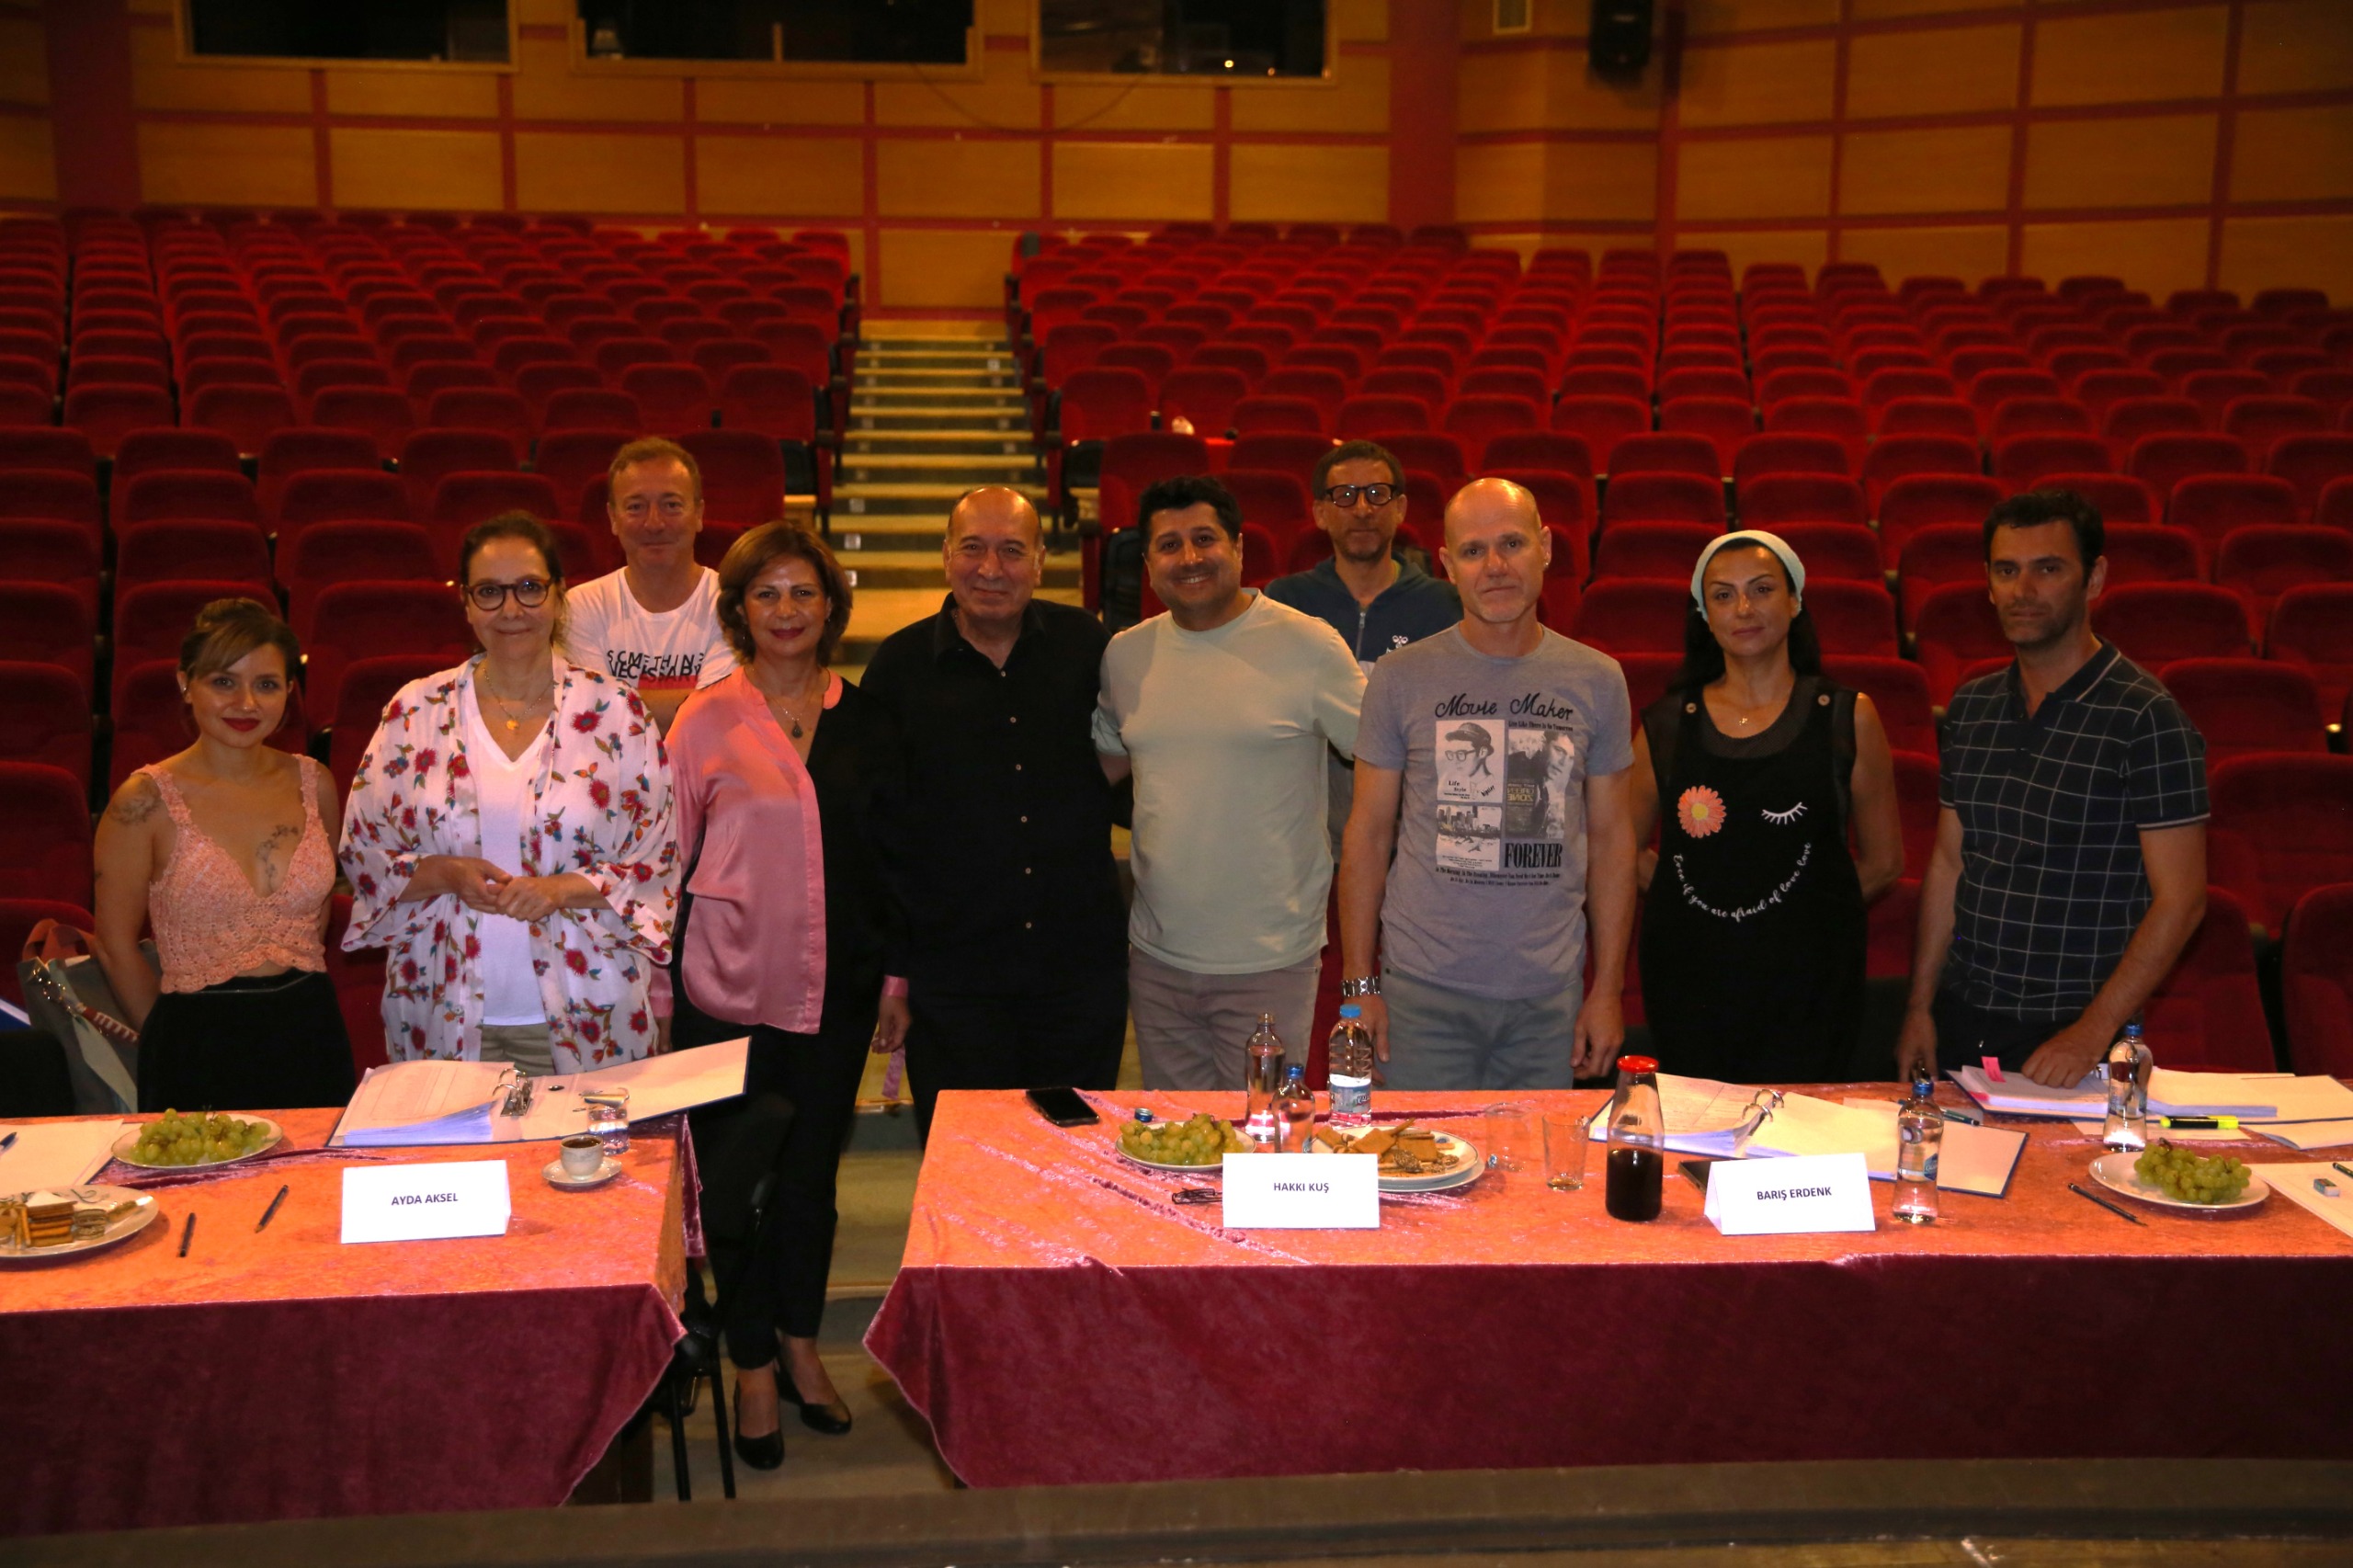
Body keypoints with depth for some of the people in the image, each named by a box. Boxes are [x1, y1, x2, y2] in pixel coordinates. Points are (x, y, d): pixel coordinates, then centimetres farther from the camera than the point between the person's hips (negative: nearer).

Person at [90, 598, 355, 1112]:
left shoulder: (314, 784, 2)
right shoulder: (147, 800, -9)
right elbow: (115, 946, -3)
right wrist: (178, 1039, 3)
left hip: (311, 1035, 4)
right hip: (200, 1050, -4)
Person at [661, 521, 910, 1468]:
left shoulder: (864, 722, 5)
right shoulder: (706, 722, -3)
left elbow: (890, 856, 10)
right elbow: (669, 862, 0)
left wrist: (893, 976, 9)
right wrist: (666, 986, -1)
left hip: (835, 987, 3)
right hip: (730, 987, -2)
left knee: (814, 1168, 12)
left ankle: (802, 1347, 30)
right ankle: (754, 1369, 21)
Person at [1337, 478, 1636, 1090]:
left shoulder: (1596, 681, 4)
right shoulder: (1401, 678, -1)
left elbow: (1612, 838, 8)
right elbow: (1368, 834, 2)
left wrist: (1608, 988, 4)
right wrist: (1358, 983, -2)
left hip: (1549, 996, 1)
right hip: (1424, 993, -1)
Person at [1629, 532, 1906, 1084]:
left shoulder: (1847, 718, 3)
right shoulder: (1667, 724, 5)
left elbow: (1884, 862, 7)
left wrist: (1811, 911, 1)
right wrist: (1695, 898, 2)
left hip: (1806, 981, -1)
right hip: (1688, 980, 1)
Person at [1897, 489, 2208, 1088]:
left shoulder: (2146, 718, -12)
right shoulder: (1971, 707, 6)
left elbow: (2180, 900, -14)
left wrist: (2094, 1031, -19)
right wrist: (1920, 1004, 8)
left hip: (2074, 1037, -5)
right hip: (1962, 1024, 5)